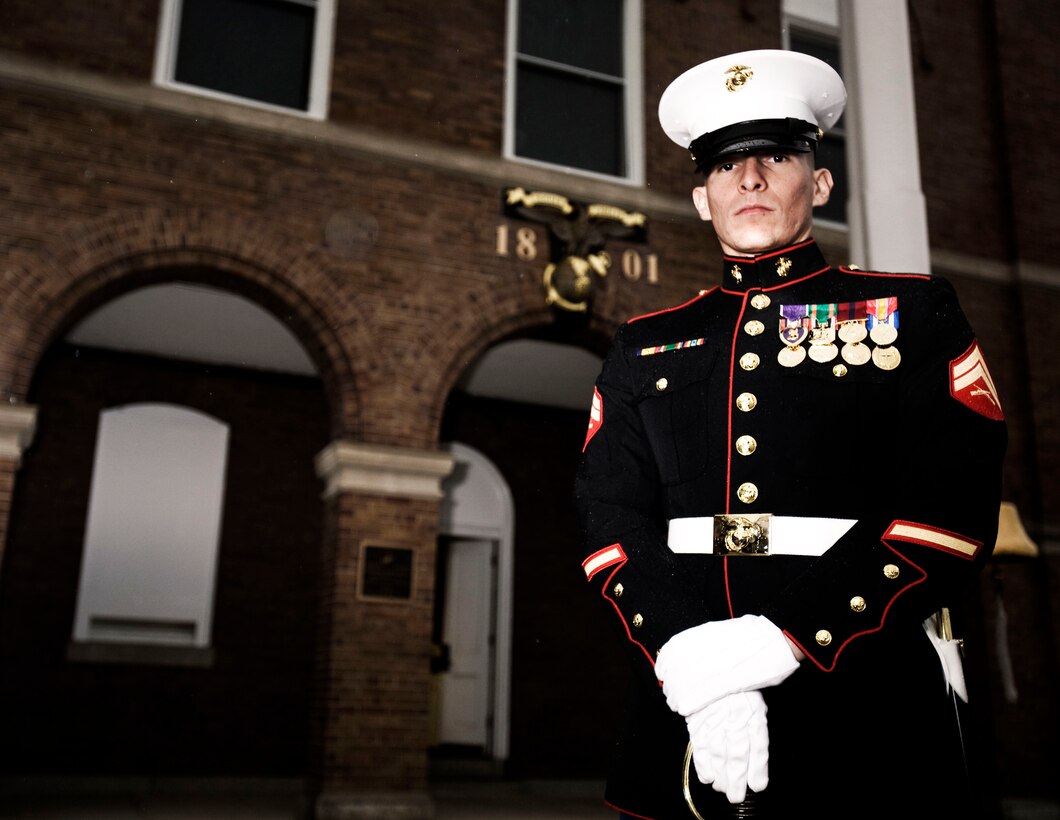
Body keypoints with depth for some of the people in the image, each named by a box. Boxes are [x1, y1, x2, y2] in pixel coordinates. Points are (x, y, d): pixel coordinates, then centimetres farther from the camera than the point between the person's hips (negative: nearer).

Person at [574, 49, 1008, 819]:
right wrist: (691, 660, -16)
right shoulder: (644, 345, 11)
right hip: (681, 712, 2)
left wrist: (783, 642, -17)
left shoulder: (912, 311, 5)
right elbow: (613, 519, 2)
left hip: (867, 709, -1)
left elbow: (954, 509, -6)